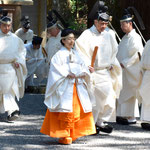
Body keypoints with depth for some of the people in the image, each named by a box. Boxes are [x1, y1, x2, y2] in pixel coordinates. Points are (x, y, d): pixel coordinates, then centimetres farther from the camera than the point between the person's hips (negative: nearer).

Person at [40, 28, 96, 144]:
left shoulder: (76, 54, 16)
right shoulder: (59, 55, -3)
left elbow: (82, 65, 13)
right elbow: (56, 68, -12)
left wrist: (84, 73, -7)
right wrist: (67, 74, -21)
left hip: (78, 86, 6)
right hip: (65, 87, -6)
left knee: (78, 110, 6)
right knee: (66, 111, -7)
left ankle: (73, 134, 14)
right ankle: (64, 136, 0)